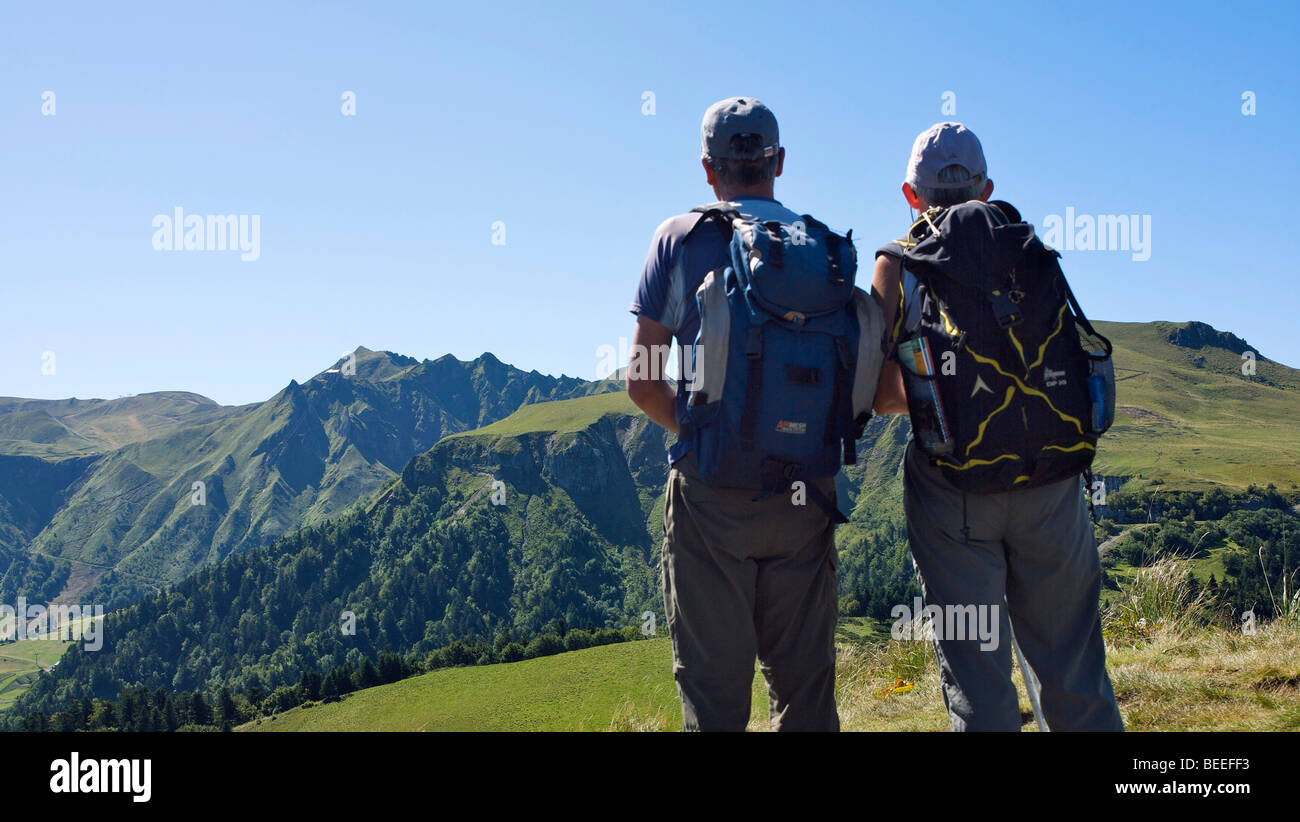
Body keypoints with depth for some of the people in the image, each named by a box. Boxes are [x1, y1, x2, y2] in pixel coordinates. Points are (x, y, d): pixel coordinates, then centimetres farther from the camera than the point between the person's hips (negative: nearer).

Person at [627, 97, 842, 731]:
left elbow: (641, 381, -3)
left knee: (713, 687, 6)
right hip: (805, 490, 2)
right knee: (803, 680, 13)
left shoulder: (680, 239, 0)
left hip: (710, 488, -2)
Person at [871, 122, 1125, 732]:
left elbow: (886, 396, -3)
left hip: (952, 480, -2)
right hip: (1048, 471, 2)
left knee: (975, 674, 5)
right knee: (1070, 663, 13)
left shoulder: (899, 261, 2)